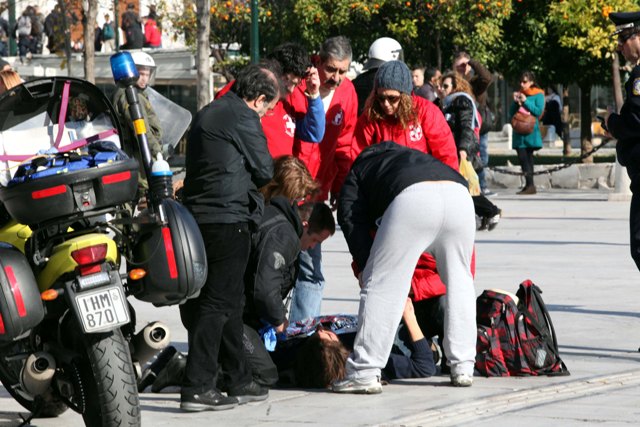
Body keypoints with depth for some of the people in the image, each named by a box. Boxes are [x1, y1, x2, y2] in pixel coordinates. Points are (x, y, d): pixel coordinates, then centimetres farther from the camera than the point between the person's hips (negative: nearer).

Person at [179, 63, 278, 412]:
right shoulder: (242, 116, -9)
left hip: (198, 214, 9)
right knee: (218, 304, -8)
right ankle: (197, 388, -12)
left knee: (229, 301, 17)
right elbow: (264, 170, -5)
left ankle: (239, 381, 23)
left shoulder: (207, 114, 19)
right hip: (228, 218, -9)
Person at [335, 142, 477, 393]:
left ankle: (365, 373, 1)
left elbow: (351, 218, 13)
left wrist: (364, 266, 10)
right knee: (458, 281, 22)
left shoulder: (357, 171, 32)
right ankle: (462, 367, 21)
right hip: (458, 193, 5)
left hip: (413, 199, -5)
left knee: (381, 284, 3)